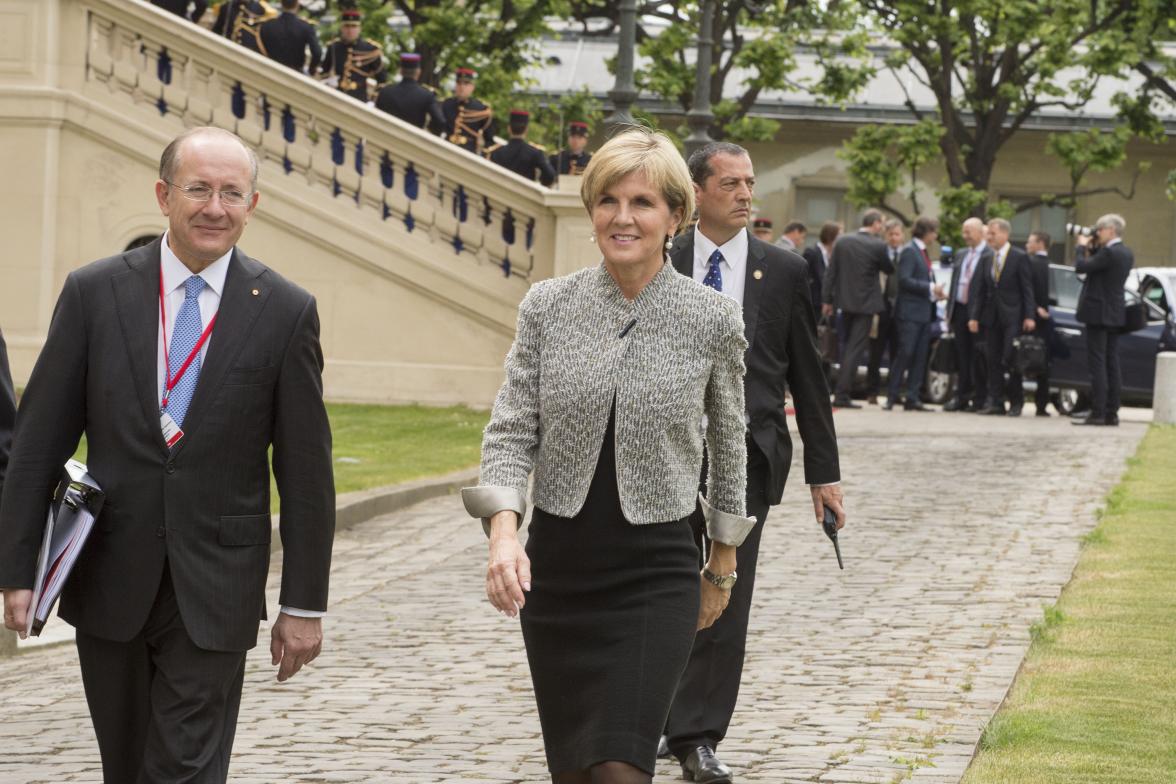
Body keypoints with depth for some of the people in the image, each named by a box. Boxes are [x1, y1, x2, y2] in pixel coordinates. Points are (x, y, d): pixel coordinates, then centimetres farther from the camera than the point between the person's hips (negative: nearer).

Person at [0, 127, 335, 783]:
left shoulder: (286, 311, -3)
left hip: (214, 590, -2)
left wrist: (305, 604, 0)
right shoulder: (95, 293, 0)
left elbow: (306, 471, 0)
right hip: (109, 581, 2)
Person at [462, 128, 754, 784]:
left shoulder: (713, 319, -4)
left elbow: (728, 445, 9)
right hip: (556, 565, 3)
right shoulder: (547, 306, 0)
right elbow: (511, 433, -1)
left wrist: (723, 566, 15)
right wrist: (503, 531, -18)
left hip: (657, 574, -3)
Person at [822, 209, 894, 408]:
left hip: (845, 302, 5)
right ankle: (842, 394, -6)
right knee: (855, 348, -2)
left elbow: (831, 272, 1)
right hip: (865, 303, -5)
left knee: (848, 346, 19)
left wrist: (827, 300, 6)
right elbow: (889, 269, 0)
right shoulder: (878, 246, -14)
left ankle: (842, 391, 25)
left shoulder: (842, 241, -2)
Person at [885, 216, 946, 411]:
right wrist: (930, 288, -17)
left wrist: (935, 292, 5)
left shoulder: (923, 253, 17)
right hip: (910, 312, -8)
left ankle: (912, 398, 6)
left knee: (920, 357, 5)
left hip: (924, 313, 8)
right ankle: (891, 396, -4)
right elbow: (904, 280, -18)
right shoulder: (909, 252, -9)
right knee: (905, 353, -9)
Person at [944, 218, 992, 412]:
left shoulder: (990, 255, -9)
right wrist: (950, 311, 11)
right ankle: (962, 397, 12)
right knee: (962, 357, 9)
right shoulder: (961, 254, 16)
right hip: (959, 310, 7)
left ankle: (979, 400, 3)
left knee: (978, 358, -2)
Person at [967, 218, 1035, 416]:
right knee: (993, 361, 3)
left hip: (1012, 316, -5)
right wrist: (974, 316, 5)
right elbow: (980, 290, 12)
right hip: (991, 316, 5)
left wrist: (1029, 316, -11)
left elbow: (1027, 289, -6)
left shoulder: (1019, 257, -3)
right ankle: (995, 402, 5)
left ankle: (1016, 401, 3)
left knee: (1010, 360, -7)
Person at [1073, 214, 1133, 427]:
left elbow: (1081, 267, -17)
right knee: (1112, 363, 9)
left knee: (1097, 364, -8)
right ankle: (1111, 413, 10)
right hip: (1115, 315, 9)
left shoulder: (1109, 253, -18)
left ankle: (1098, 413, -11)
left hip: (1099, 313, -9)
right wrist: (1090, 250, 8)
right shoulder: (1127, 254, 11)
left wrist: (1082, 247, -2)